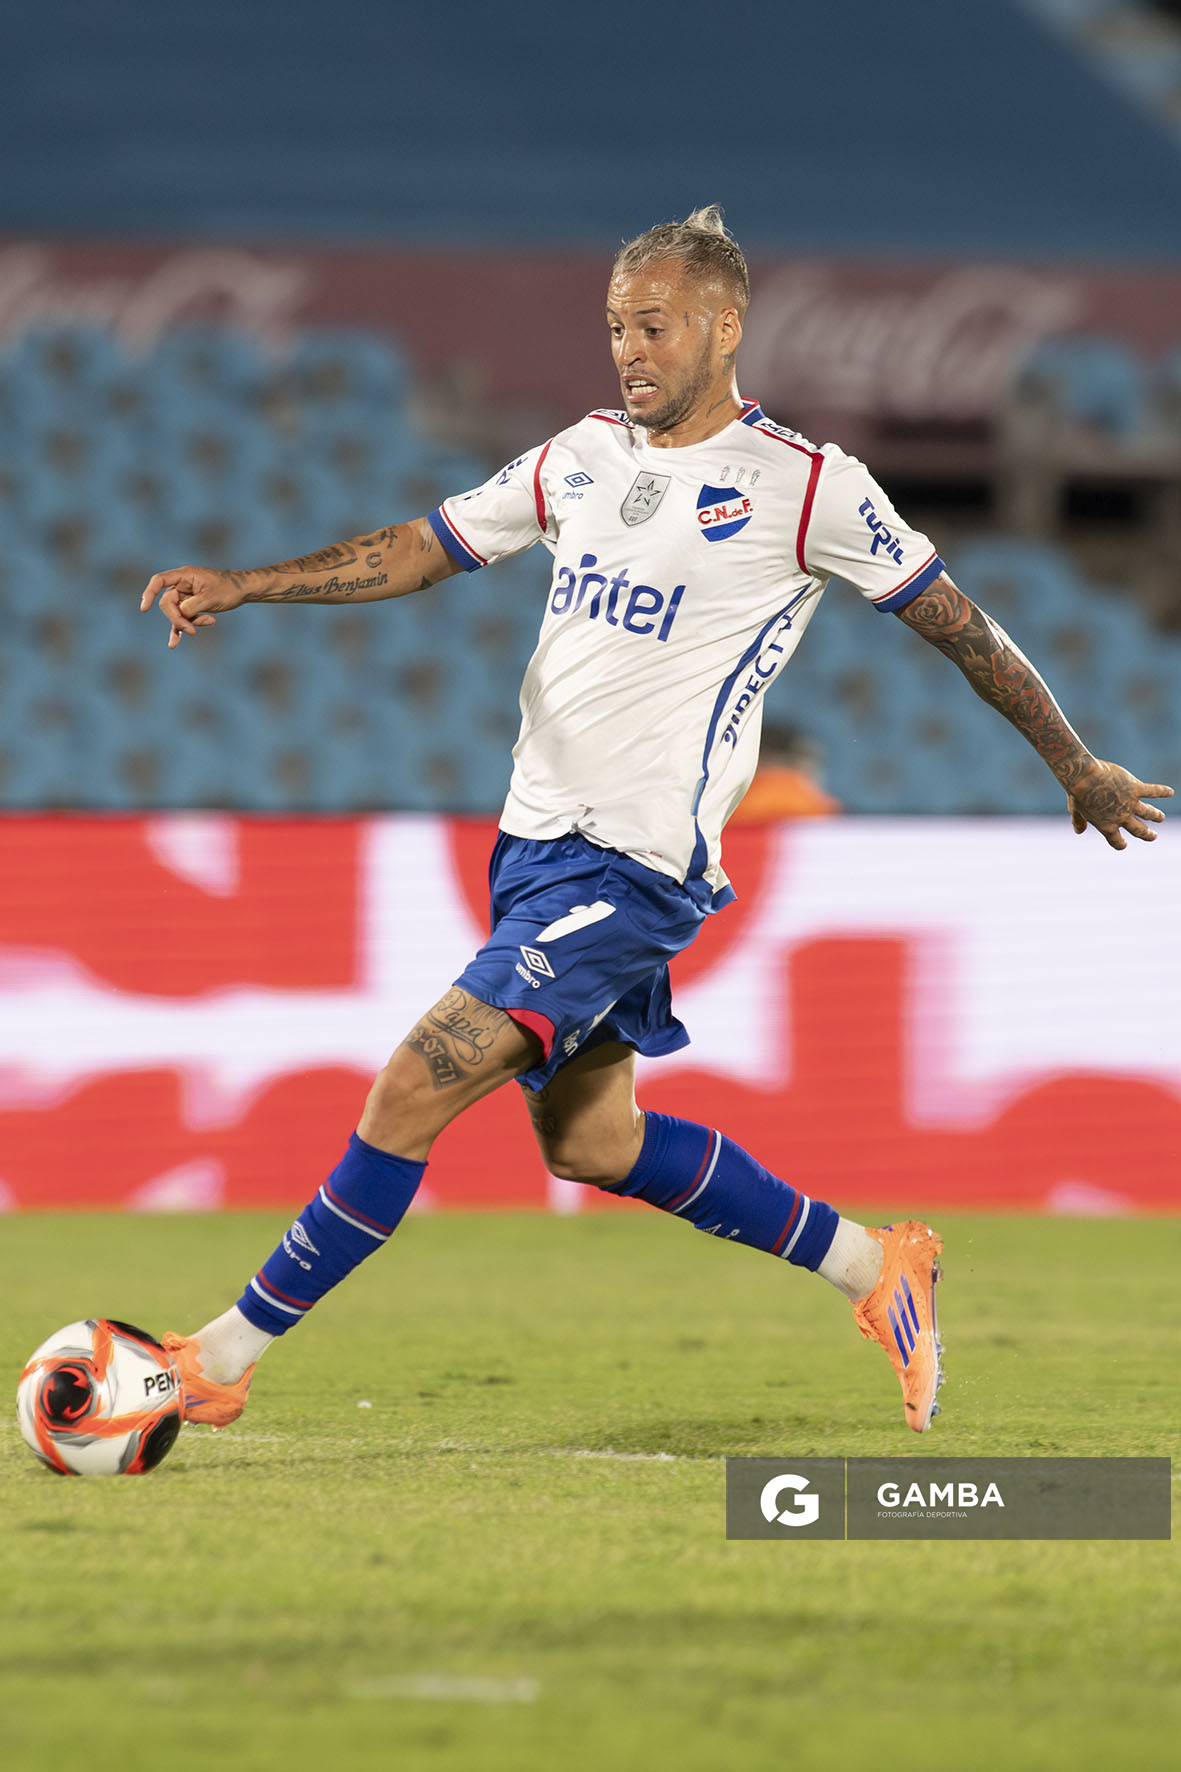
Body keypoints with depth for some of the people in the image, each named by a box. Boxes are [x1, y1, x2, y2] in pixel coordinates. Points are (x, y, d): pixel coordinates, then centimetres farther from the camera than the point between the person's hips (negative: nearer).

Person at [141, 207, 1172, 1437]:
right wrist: (240, 586, 3)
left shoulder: (807, 488, -6)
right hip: (535, 838, 8)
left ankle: (225, 1358, -10)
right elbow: (421, 549, 16)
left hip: (636, 863, -8)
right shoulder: (580, 458, 11)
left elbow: (959, 626, 3)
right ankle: (873, 1267, 30)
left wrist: (1078, 768, 12)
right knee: (588, 1142, 15)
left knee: (411, 1093, -15)